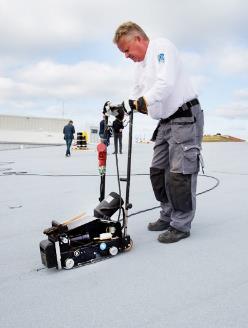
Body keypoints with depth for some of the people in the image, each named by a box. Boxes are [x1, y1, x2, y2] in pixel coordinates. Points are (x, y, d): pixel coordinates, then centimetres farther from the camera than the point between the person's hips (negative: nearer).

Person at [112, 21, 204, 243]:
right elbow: (136, 96, 18)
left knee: (179, 173, -10)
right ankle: (168, 216, 23)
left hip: (185, 117, -9)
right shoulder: (140, 66, 18)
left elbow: (167, 82, -24)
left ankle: (181, 225, 0)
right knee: (158, 171, 11)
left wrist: (145, 100, -33)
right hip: (165, 123, 10)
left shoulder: (162, 47, -9)